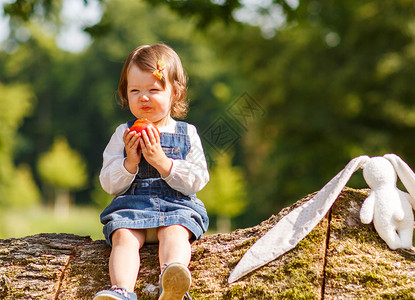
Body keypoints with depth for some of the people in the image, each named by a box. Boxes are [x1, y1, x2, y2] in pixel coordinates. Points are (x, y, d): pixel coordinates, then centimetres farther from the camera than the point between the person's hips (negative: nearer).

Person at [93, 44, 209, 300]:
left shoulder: (188, 134, 11)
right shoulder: (123, 134, 14)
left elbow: (198, 181, 1)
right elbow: (109, 184, 10)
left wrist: (162, 162, -11)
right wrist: (130, 162, -9)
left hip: (176, 205, -1)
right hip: (131, 205, 1)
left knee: (174, 232, -34)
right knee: (124, 237, -30)